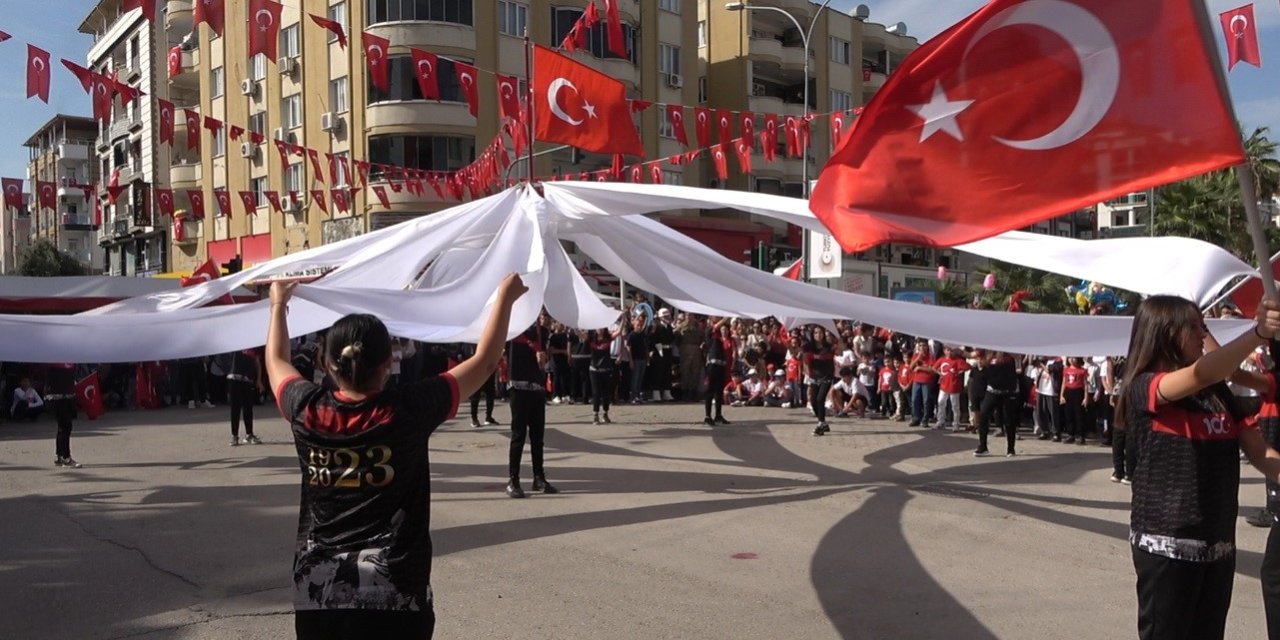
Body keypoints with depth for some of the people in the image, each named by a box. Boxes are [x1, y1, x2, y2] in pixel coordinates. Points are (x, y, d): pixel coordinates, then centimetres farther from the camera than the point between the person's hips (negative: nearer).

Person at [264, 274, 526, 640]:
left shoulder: (309, 412, -2)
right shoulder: (409, 410, -10)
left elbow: (276, 362, 21)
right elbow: (484, 362, 1)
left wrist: (279, 304, 36)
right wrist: (506, 295, 13)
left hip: (317, 593, 3)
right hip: (392, 593, -3)